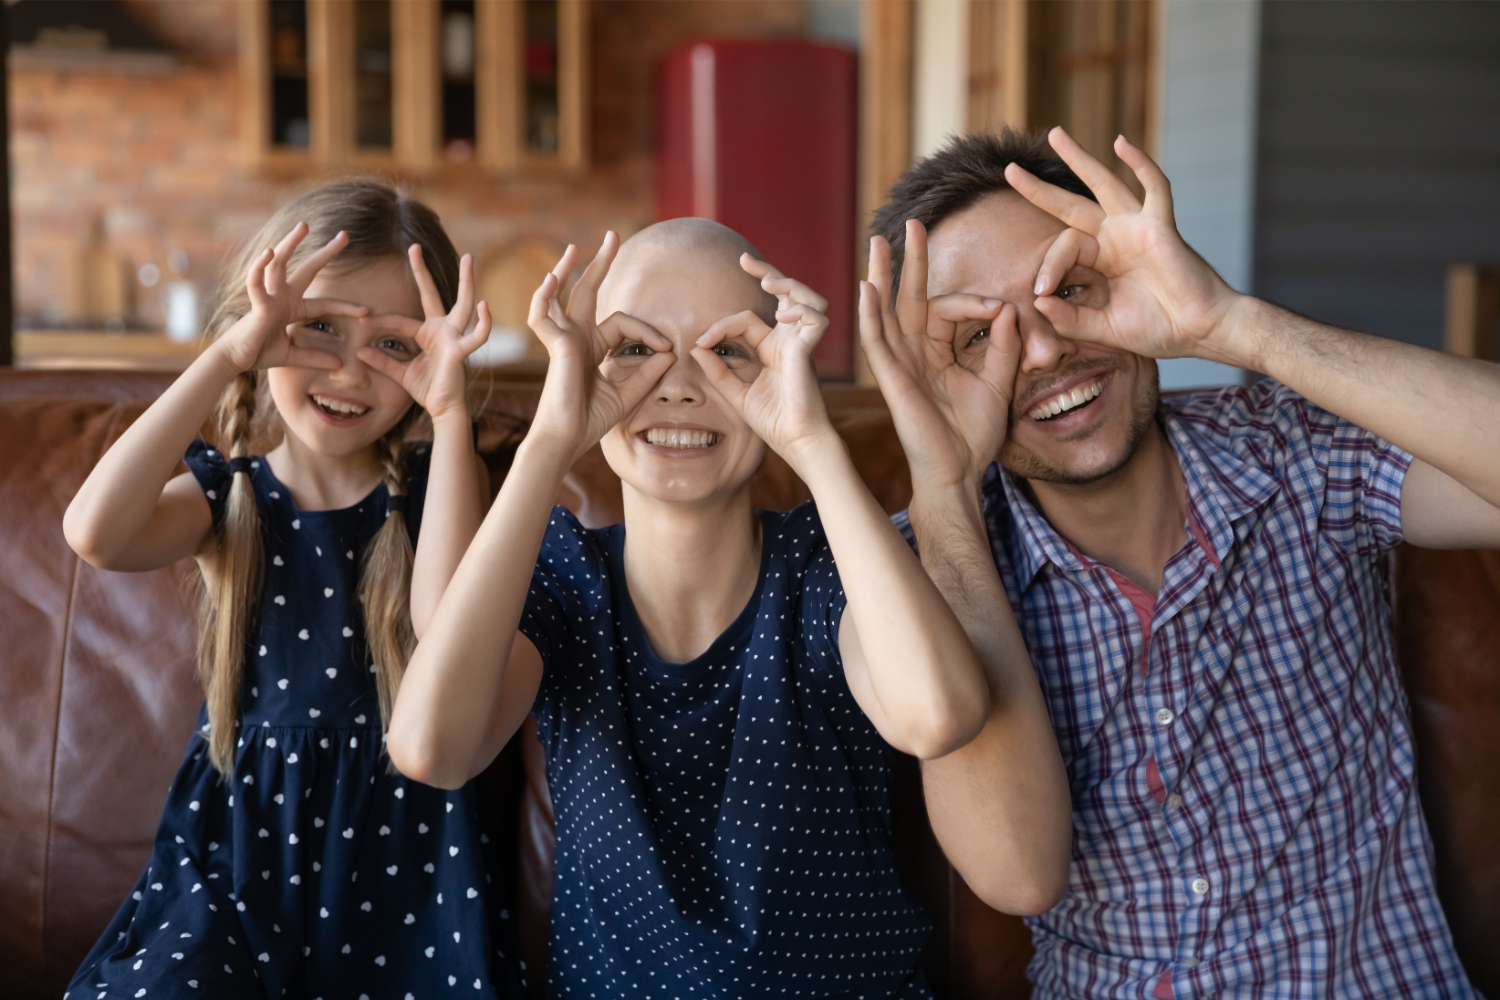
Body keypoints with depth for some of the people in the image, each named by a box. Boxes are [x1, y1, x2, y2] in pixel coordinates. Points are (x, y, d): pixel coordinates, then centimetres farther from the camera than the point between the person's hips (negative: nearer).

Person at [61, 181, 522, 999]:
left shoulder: (422, 494, 1)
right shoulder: (227, 497, 3)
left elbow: (448, 625, -20)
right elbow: (96, 533, -20)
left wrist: (449, 412, -21)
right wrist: (229, 356, -21)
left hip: (397, 845, 0)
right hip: (241, 840, 1)